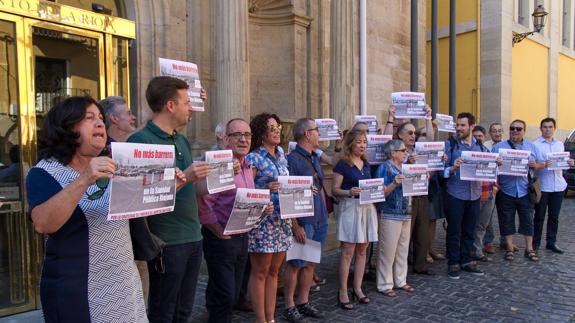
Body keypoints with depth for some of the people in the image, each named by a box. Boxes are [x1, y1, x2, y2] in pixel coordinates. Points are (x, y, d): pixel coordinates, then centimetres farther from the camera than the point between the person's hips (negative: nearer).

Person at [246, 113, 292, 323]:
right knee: (260, 272, 3)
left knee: (274, 271, 13)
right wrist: (266, 189, -24)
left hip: (283, 220, 7)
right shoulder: (253, 158, -7)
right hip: (262, 221, -7)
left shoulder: (281, 156, 13)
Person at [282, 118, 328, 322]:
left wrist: (325, 214, 18)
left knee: (311, 264, 14)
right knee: (296, 265, 2)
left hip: (320, 221, 8)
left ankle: (303, 303, 26)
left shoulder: (315, 158, 13)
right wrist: (295, 225, -19)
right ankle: (289, 307, 16)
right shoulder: (292, 159, -12)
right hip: (303, 221, -8)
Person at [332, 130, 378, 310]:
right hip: (350, 208, -6)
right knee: (348, 252, -5)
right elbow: (335, 190, -8)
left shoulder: (366, 164, 15)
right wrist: (349, 192, -25)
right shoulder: (342, 164, -5)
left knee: (362, 250, 10)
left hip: (367, 208, 6)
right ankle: (342, 292, 4)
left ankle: (358, 288, 21)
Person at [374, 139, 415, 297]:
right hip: (390, 215, -8)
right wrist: (395, 183, -29)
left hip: (406, 214, 8)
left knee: (403, 250, 15)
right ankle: (385, 284, 11)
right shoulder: (384, 168, -9)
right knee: (388, 251, -1)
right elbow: (381, 193, -16)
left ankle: (400, 281, 28)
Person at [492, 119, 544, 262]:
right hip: (506, 191, -1)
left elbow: (542, 164, 11)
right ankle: (509, 248, 17)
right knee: (507, 221, 5)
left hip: (525, 191, 1)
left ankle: (529, 249, 18)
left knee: (528, 221, 7)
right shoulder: (498, 147, 3)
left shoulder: (532, 147, 10)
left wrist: (535, 165, -11)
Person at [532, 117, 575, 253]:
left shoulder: (560, 144, 13)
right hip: (542, 186, -5)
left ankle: (551, 242, 20)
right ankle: (535, 243, 10)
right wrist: (542, 165, -27)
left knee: (554, 216, 11)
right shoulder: (535, 144, -5)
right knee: (539, 216, 2)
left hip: (558, 185, 5)